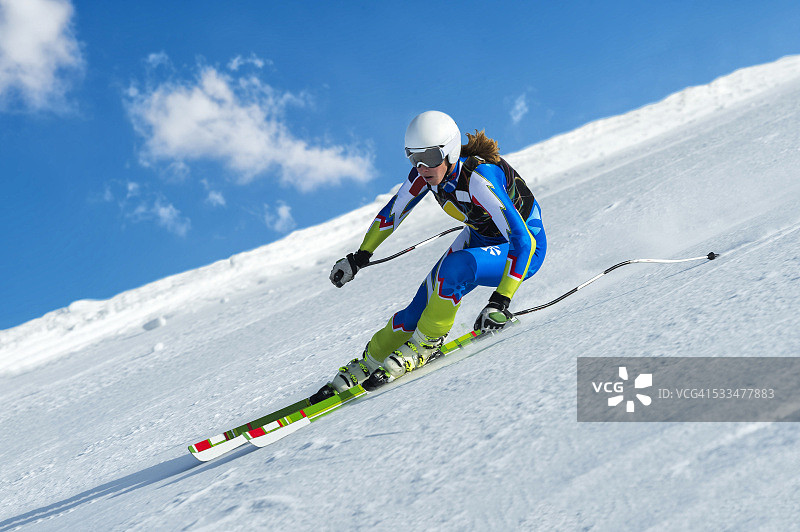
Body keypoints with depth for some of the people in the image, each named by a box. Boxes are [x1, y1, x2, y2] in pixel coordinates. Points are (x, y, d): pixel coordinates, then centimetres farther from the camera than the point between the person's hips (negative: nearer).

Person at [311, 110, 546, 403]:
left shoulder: (479, 179, -36)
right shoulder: (426, 172, -15)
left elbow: (524, 242, -39)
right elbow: (393, 212, 4)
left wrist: (501, 301, -45)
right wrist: (360, 256, 8)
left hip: (524, 250, -6)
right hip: (480, 238, 6)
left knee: (454, 268, -34)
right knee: (421, 306, -8)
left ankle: (424, 345, -14)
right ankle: (365, 366, 9)